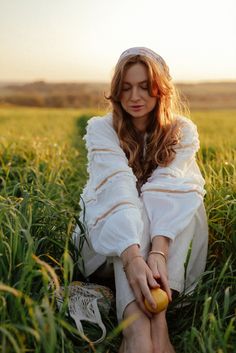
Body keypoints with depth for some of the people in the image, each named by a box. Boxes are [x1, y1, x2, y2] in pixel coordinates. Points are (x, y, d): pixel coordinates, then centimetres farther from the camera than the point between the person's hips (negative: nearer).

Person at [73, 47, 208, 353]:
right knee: (128, 200, -33)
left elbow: (169, 190, -25)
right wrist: (133, 257, -45)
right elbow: (117, 188, -30)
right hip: (113, 236, -1)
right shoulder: (102, 129, -10)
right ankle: (137, 324, -51)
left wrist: (158, 251, -43)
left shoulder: (183, 131, -6)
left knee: (188, 192, -28)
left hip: (168, 234, 1)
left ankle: (157, 315, -40)